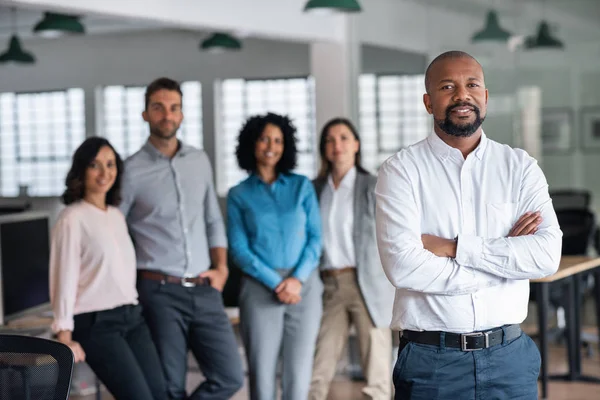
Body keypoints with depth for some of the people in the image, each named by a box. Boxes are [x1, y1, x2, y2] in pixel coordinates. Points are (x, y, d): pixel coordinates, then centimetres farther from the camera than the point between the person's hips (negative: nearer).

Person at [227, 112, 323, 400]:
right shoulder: (238, 195, 7)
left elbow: (315, 237, 6)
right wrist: (275, 283, -11)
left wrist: (297, 279, -10)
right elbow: (239, 249, 0)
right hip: (260, 288, -1)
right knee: (262, 373, -3)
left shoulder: (302, 186, 11)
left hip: (304, 286, 1)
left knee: (298, 374, -3)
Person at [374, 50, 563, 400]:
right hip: (431, 358, -2)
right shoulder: (401, 170, -4)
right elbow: (402, 266, -17)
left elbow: (547, 256, -9)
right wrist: (505, 256, -10)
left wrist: (453, 247, -15)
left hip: (510, 356, 2)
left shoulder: (520, 167, 3)